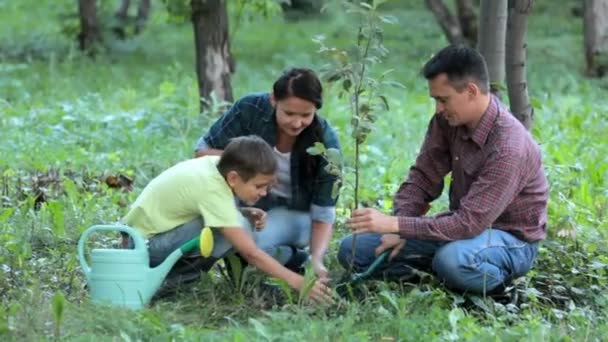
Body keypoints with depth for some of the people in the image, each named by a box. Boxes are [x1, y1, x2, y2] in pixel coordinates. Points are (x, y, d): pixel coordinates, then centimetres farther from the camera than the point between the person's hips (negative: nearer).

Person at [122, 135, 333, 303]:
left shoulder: (218, 164, -8)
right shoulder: (212, 190, -29)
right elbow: (251, 253, -29)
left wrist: (248, 214, -9)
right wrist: (297, 282, -29)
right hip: (146, 245, -9)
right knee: (234, 229, -24)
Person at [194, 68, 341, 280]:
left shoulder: (325, 142, -25)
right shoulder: (250, 109, -23)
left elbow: (324, 213, -21)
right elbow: (202, 151, -15)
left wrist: (317, 260, -39)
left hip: (293, 213, -2)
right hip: (247, 201, 2)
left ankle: (293, 258, -1)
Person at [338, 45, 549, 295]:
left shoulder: (508, 148, -31)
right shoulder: (448, 119, -8)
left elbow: (469, 223, -34)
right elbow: (423, 178, 1)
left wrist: (396, 224, -36)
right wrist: (398, 232, -15)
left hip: (510, 239, -7)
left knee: (452, 259, -43)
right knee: (352, 249, -3)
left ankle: (496, 279, -10)